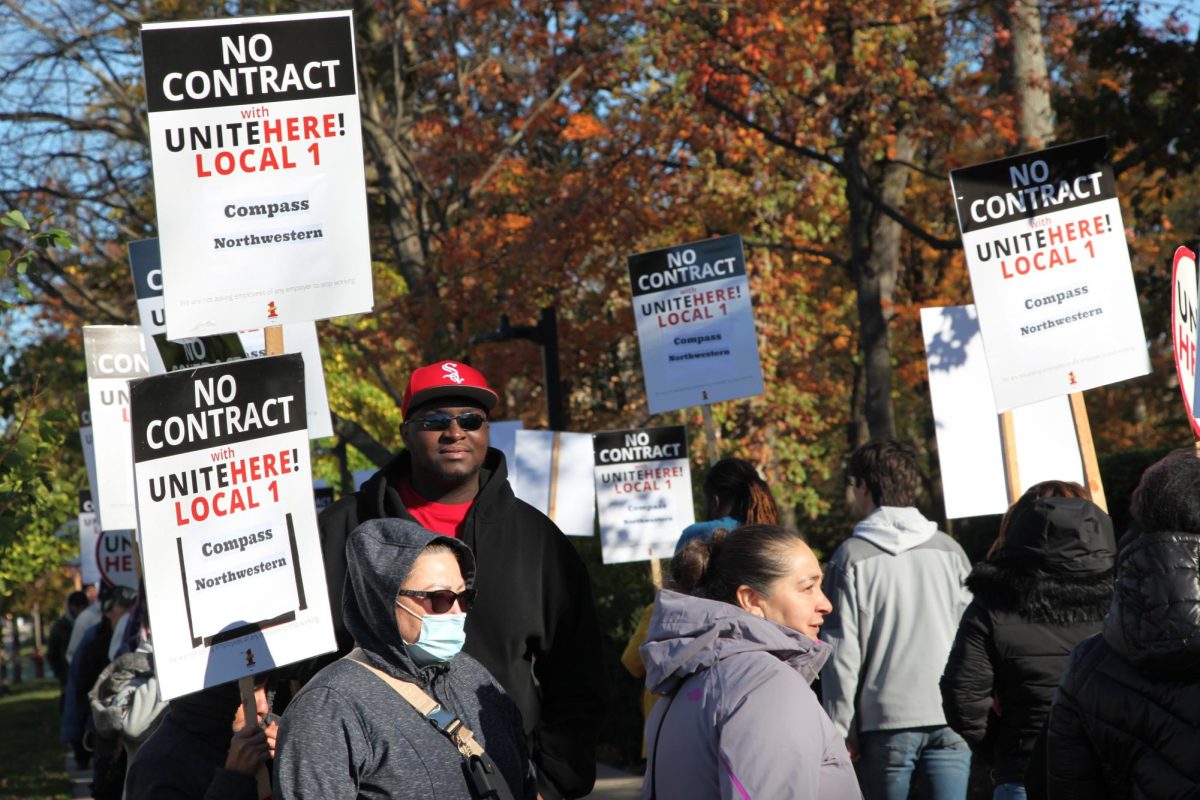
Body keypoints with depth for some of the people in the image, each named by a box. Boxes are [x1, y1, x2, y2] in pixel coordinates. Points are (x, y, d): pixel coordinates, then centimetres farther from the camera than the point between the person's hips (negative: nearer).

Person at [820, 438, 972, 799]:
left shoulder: (851, 557, -3)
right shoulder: (950, 550, 7)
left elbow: (841, 652, -5)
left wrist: (839, 731, 1)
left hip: (885, 721, -2)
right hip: (950, 723, 3)